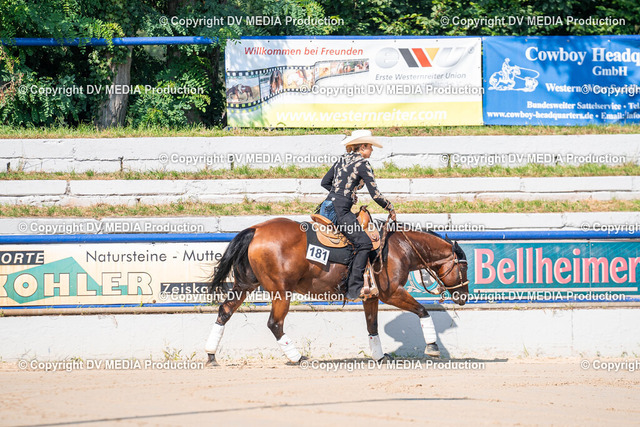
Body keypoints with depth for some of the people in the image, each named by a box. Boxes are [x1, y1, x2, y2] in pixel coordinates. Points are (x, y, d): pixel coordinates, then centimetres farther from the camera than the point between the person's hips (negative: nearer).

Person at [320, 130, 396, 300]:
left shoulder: (342, 160, 16)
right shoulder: (363, 164, -7)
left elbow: (325, 182, 23)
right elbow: (375, 195, -9)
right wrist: (390, 208, 6)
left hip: (328, 205, 9)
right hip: (340, 212, -9)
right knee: (364, 243, -13)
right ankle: (354, 289, -20)